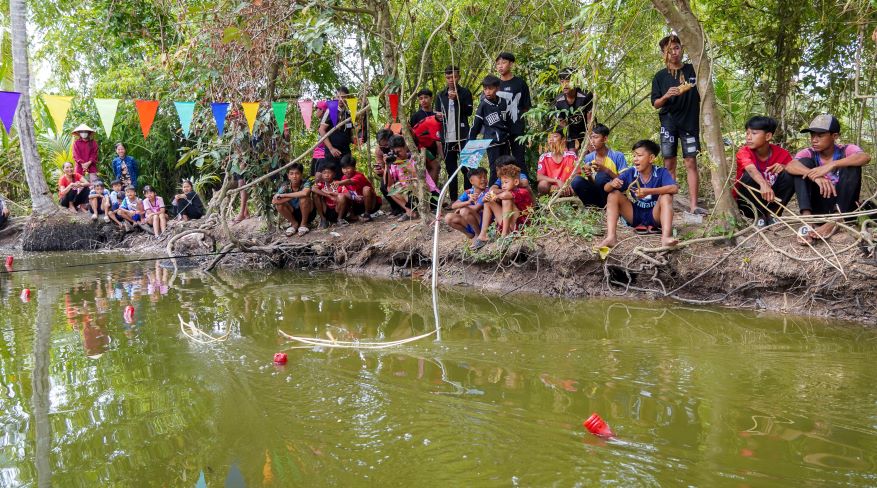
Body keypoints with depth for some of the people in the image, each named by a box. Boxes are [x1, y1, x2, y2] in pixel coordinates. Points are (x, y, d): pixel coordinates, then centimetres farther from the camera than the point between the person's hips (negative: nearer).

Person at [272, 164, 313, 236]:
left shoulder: (305, 183, -22)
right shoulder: (285, 186, -14)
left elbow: (305, 193, -46)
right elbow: (274, 201, -26)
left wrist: (283, 195, -35)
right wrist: (294, 196, -32)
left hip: (307, 213, -3)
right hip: (293, 214, 3)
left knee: (304, 198, -31)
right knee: (278, 205, -22)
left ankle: (304, 224, -8)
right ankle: (294, 223, 2)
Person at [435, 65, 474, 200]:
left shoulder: (465, 93, 3)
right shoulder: (440, 96, 14)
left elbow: (469, 111, -8)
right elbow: (437, 115, 18)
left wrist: (456, 98, -17)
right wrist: (437, 116, -5)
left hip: (462, 137, -4)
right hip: (446, 138, 4)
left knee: (466, 168, -5)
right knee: (450, 170, 6)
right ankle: (453, 199, 11)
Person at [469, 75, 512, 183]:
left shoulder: (503, 102, 5)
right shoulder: (483, 105, -5)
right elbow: (476, 125, -2)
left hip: (504, 141, 4)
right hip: (492, 142, -4)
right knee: (495, 170, -6)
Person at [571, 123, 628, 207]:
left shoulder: (618, 156, -10)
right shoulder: (588, 158, 2)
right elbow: (592, 184, 6)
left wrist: (606, 170, -24)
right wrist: (589, 176, -17)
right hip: (598, 196, 4)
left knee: (601, 176, -31)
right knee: (576, 181, -22)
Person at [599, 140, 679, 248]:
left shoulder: (661, 172, -12)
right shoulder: (630, 174, -5)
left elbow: (674, 188, -30)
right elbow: (607, 188, -5)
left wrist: (649, 191, -40)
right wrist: (612, 184, -30)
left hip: (654, 215, -3)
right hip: (635, 215, 3)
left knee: (666, 196, -27)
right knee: (614, 194, -15)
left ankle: (666, 237, -45)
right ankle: (611, 237, -30)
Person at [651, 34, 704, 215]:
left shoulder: (693, 70, 5)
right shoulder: (660, 76, 6)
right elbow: (655, 104, 3)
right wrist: (666, 96, -15)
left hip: (690, 122, -1)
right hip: (669, 123, 1)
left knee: (691, 162, -5)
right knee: (669, 163, 0)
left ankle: (693, 205, -6)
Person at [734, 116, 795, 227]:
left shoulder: (781, 153, -7)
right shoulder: (744, 152, -18)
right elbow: (751, 169, -39)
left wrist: (785, 168, -26)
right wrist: (763, 184, -59)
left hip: (772, 200, 3)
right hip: (746, 202, -3)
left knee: (789, 175, -18)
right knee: (750, 176, -30)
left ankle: (772, 214, -7)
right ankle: (759, 216, -13)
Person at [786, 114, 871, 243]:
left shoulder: (846, 150, -7)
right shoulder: (809, 154, -4)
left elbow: (865, 157, -31)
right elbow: (790, 166, -27)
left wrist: (831, 165, -41)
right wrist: (815, 176, -43)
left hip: (844, 206, -1)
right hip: (819, 206, 1)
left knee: (852, 166, -21)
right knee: (804, 163, -16)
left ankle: (835, 219, -32)